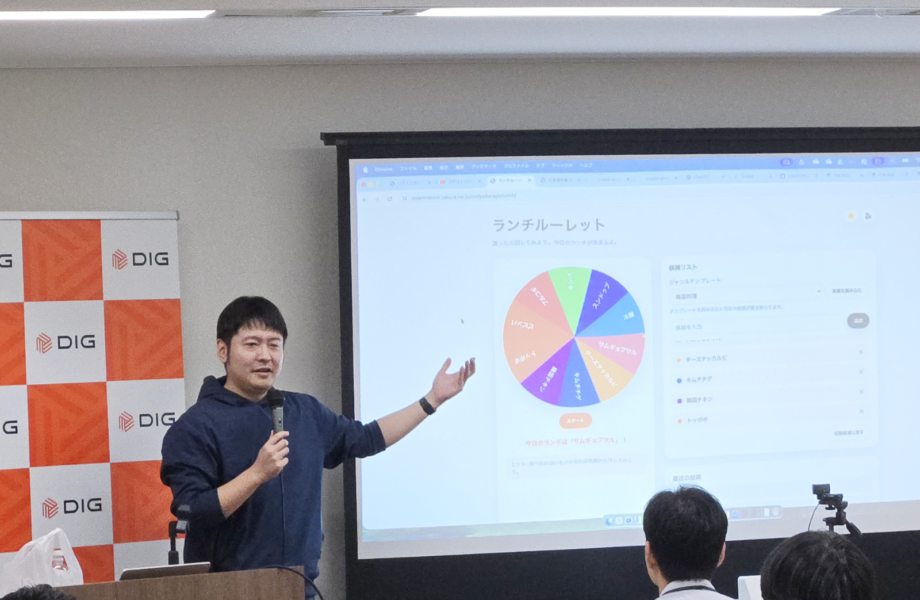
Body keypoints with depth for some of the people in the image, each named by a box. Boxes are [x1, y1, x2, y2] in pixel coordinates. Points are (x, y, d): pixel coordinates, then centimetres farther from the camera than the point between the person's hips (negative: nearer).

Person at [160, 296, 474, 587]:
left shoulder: (304, 412, 10)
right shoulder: (196, 426, -9)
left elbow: (364, 438, 21)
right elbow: (192, 512, -17)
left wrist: (433, 399, 18)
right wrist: (257, 474, -25)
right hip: (226, 592, -5)